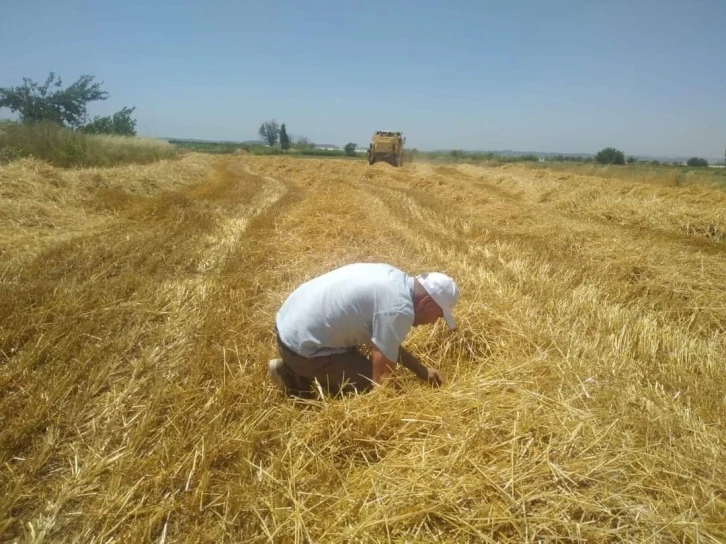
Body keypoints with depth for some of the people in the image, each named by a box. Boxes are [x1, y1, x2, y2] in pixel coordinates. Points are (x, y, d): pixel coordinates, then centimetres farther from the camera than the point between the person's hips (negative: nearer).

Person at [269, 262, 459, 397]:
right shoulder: (399, 309, -22)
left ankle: (291, 370, 18)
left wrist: (421, 370, 17)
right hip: (302, 347, -9)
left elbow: (386, 341, 18)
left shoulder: (394, 277, 6)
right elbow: (382, 378, -18)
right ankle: (297, 378, 2)